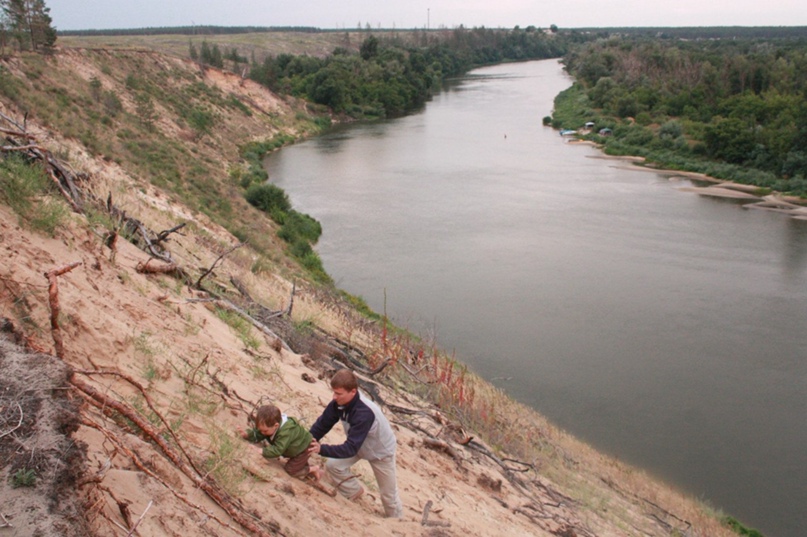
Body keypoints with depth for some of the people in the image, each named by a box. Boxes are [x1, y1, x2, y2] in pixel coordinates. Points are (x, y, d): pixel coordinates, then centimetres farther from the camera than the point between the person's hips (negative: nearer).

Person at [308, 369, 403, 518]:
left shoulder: (364, 413, -43)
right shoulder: (339, 403, -24)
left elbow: (351, 448, -43)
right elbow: (322, 424, -15)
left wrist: (321, 449, -48)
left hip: (382, 451, -6)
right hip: (359, 444, 6)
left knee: (388, 494, 9)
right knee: (332, 465, -11)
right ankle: (355, 493, 14)